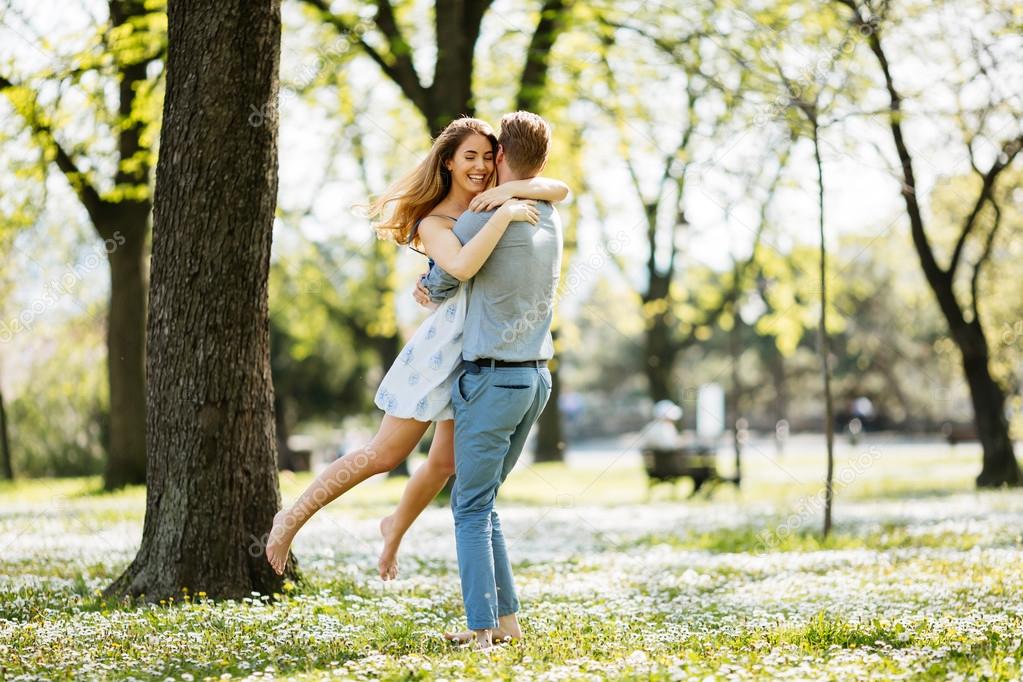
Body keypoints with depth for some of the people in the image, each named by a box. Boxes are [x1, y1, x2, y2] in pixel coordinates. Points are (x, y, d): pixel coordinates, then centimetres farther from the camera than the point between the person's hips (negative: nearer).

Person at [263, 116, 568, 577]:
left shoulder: (495, 203, 7)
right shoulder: (434, 223, -12)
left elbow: (560, 190, -4)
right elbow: (463, 266, -33)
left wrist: (513, 189, -19)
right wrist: (505, 215, -30)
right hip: (445, 348, -6)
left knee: (446, 463, 12)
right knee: (385, 455, -4)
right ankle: (292, 518, 7)